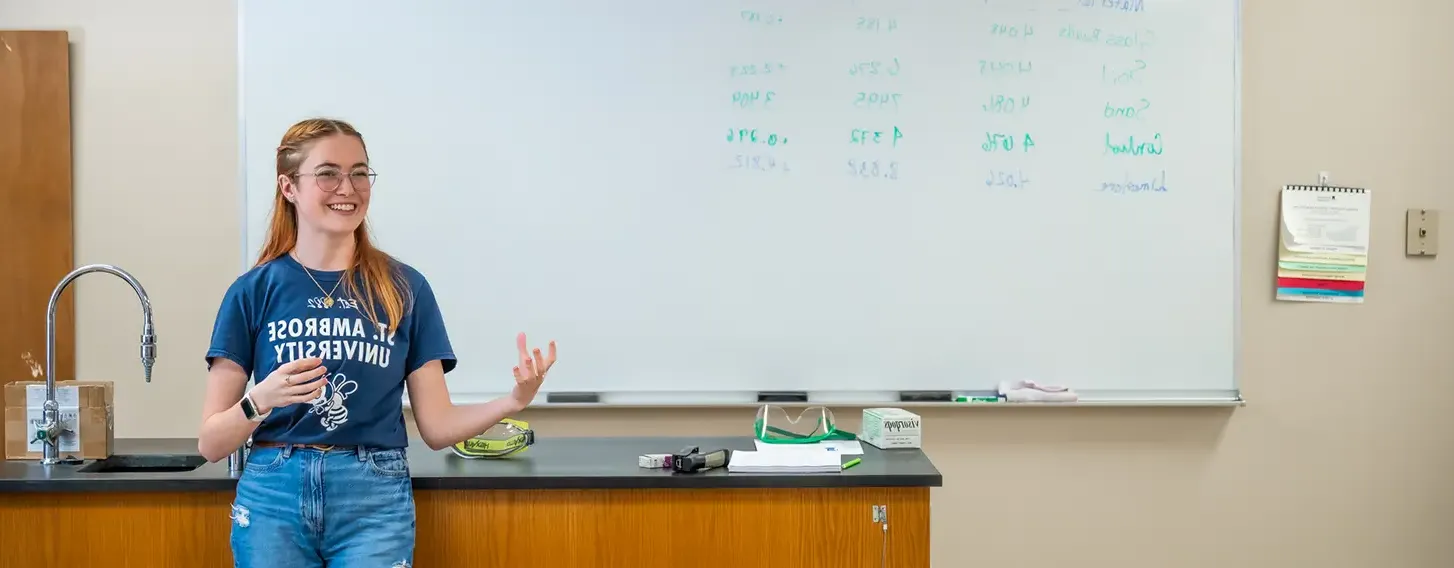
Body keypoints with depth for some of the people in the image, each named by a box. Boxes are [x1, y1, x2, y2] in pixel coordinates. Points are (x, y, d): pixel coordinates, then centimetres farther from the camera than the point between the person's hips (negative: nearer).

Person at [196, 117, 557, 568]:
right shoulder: (253, 291, 0)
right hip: (274, 498, 0)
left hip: (375, 501, 0)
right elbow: (211, 444, 0)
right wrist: (261, 400, -19)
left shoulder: (404, 289, 2)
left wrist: (512, 402, -14)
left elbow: (437, 427, 3)